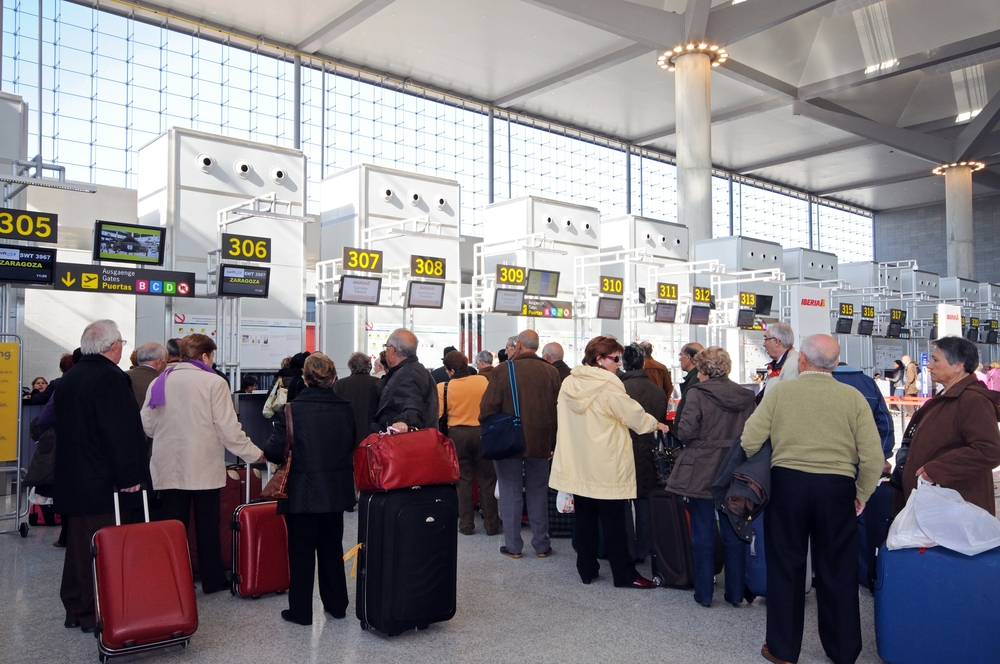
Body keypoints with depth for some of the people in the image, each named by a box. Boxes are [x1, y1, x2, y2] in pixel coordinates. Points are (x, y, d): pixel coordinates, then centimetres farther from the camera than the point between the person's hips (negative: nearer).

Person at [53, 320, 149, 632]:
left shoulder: (69, 378, 11)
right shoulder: (110, 378, -17)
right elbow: (121, 432, -21)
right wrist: (129, 477, -17)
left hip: (71, 479, 9)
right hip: (101, 482, -9)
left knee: (78, 546, 17)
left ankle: (74, 610, 26)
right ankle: (96, 614, 5)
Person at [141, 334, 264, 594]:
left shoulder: (160, 382, 3)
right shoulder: (213, 382, -10)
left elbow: (147, 426, 7)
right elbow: (228, 429, -14)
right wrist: (255, 454, -4)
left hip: (169, 469, 3)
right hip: (204, 468, -3)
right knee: (207, 526, 8)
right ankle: (212, 580, 18)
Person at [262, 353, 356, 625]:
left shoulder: (291, 410, -18)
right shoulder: (345, 409, -5)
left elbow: (275, 451, -17)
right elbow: (353, 445, 4)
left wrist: (264, 452, 5)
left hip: (302, 493, -4)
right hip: (336, 492, 4)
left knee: (301, 552, 9)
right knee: (332, 547, 18)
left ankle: (300, 610, 17)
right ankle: (336, 604, 28)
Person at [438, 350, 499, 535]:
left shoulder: (443, 387, -9)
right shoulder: (484, 381, -7)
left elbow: (438, 415, -8)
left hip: (457, 435, 0)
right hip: (482, 433, 0)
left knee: (463, 480, 11)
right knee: (487, 479, 10)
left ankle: (466, 524, 16)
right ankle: (491, 524, 16)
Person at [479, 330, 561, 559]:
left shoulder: (504, 370, -11)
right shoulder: (551, 372, -3)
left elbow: (487, 408, -11)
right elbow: (558, 410, 0)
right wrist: (553, 443, 9)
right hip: (541, 443, 3)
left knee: (510, 494, 8)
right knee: (538, 494, 13)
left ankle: (513, 546, 13)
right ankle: (541, 546, 18)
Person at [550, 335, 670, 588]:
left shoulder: (569, 383, 4)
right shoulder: (608, 386, -16)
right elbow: (634, 414, -8)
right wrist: (657, 425, 10)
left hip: (578, 464, 6)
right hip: (607, 466, -6)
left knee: (585, 519, 13)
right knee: (614, 522, 2)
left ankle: (586, 569, 21)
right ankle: (624, 574, 11)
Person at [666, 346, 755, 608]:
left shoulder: (697, 393, -14)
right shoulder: (746, 397, -1)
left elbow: (685, 433, -18)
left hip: (702, 473, -4)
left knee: (703, 534, 7)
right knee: (734, 534, 14)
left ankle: (704, 593, 15)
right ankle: (736, 593, 21)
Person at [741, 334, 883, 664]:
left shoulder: (779, 391, -4)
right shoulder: (853, 397, -2)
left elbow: (749, 442, -6)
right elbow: (873, 457, -3)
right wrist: (861, 495, 12)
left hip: (786, 483, -1)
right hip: (837, 487, 1)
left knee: (785, 567, 11)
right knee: (837, 572, 14)